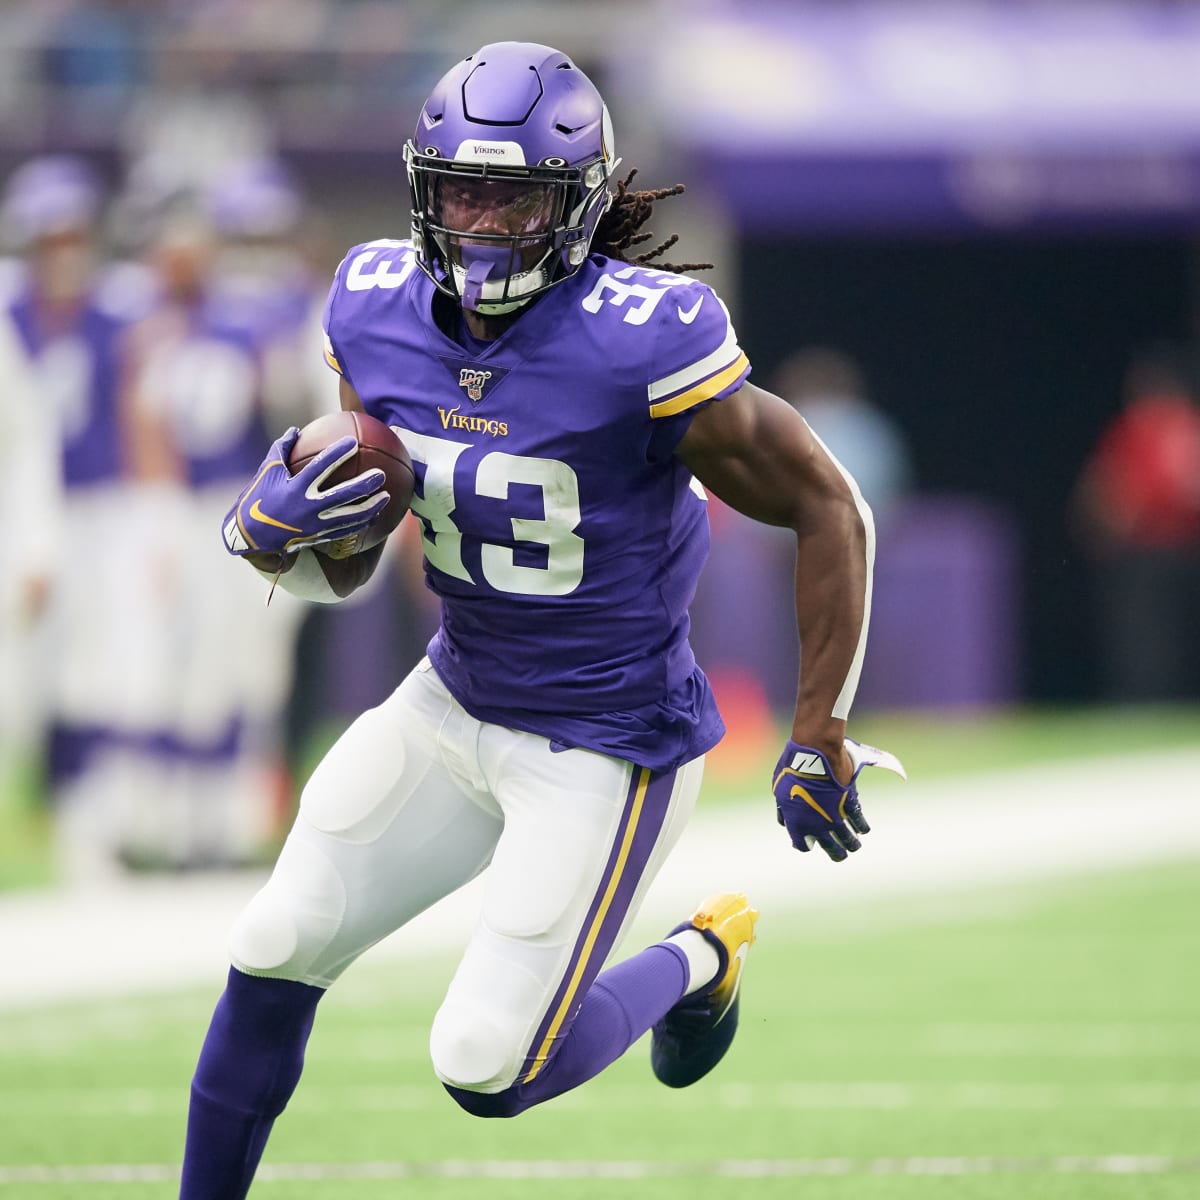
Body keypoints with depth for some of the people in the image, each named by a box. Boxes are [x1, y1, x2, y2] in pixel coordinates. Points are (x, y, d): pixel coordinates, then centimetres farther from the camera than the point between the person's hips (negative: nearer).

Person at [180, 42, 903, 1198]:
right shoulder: (379, 312, -8)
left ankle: (697, 962, 24)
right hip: (451, 704, 6)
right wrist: (278, 515, -22)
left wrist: (820, 738, -12)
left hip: (606, 745, -6)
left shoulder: (642, 343, -26)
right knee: (273, 960, 5)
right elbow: (340, 568, 3)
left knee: (489, 1070, -4)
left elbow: (828, 510, -16)